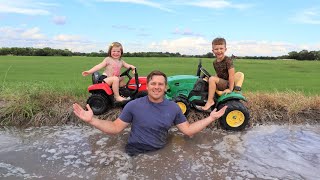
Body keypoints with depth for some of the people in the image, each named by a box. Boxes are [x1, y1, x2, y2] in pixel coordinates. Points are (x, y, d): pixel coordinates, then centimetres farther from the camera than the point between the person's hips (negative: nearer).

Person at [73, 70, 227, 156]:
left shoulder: (173, 108, 0)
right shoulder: (133, 105, -9)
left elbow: (188, 130, 4)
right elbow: (115, 128, -5)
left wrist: (211, 118, -1)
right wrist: (91, 120, -18)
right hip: (135, 155, -2)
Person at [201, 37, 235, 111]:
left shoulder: (228, 60, -18)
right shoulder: (215, 62, 5)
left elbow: (231, 75, -21)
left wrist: (230, 89, -21)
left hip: (227, 84, -8)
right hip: (221, 83, 9)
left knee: (212, 79, -27)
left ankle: (210, 101, -21)